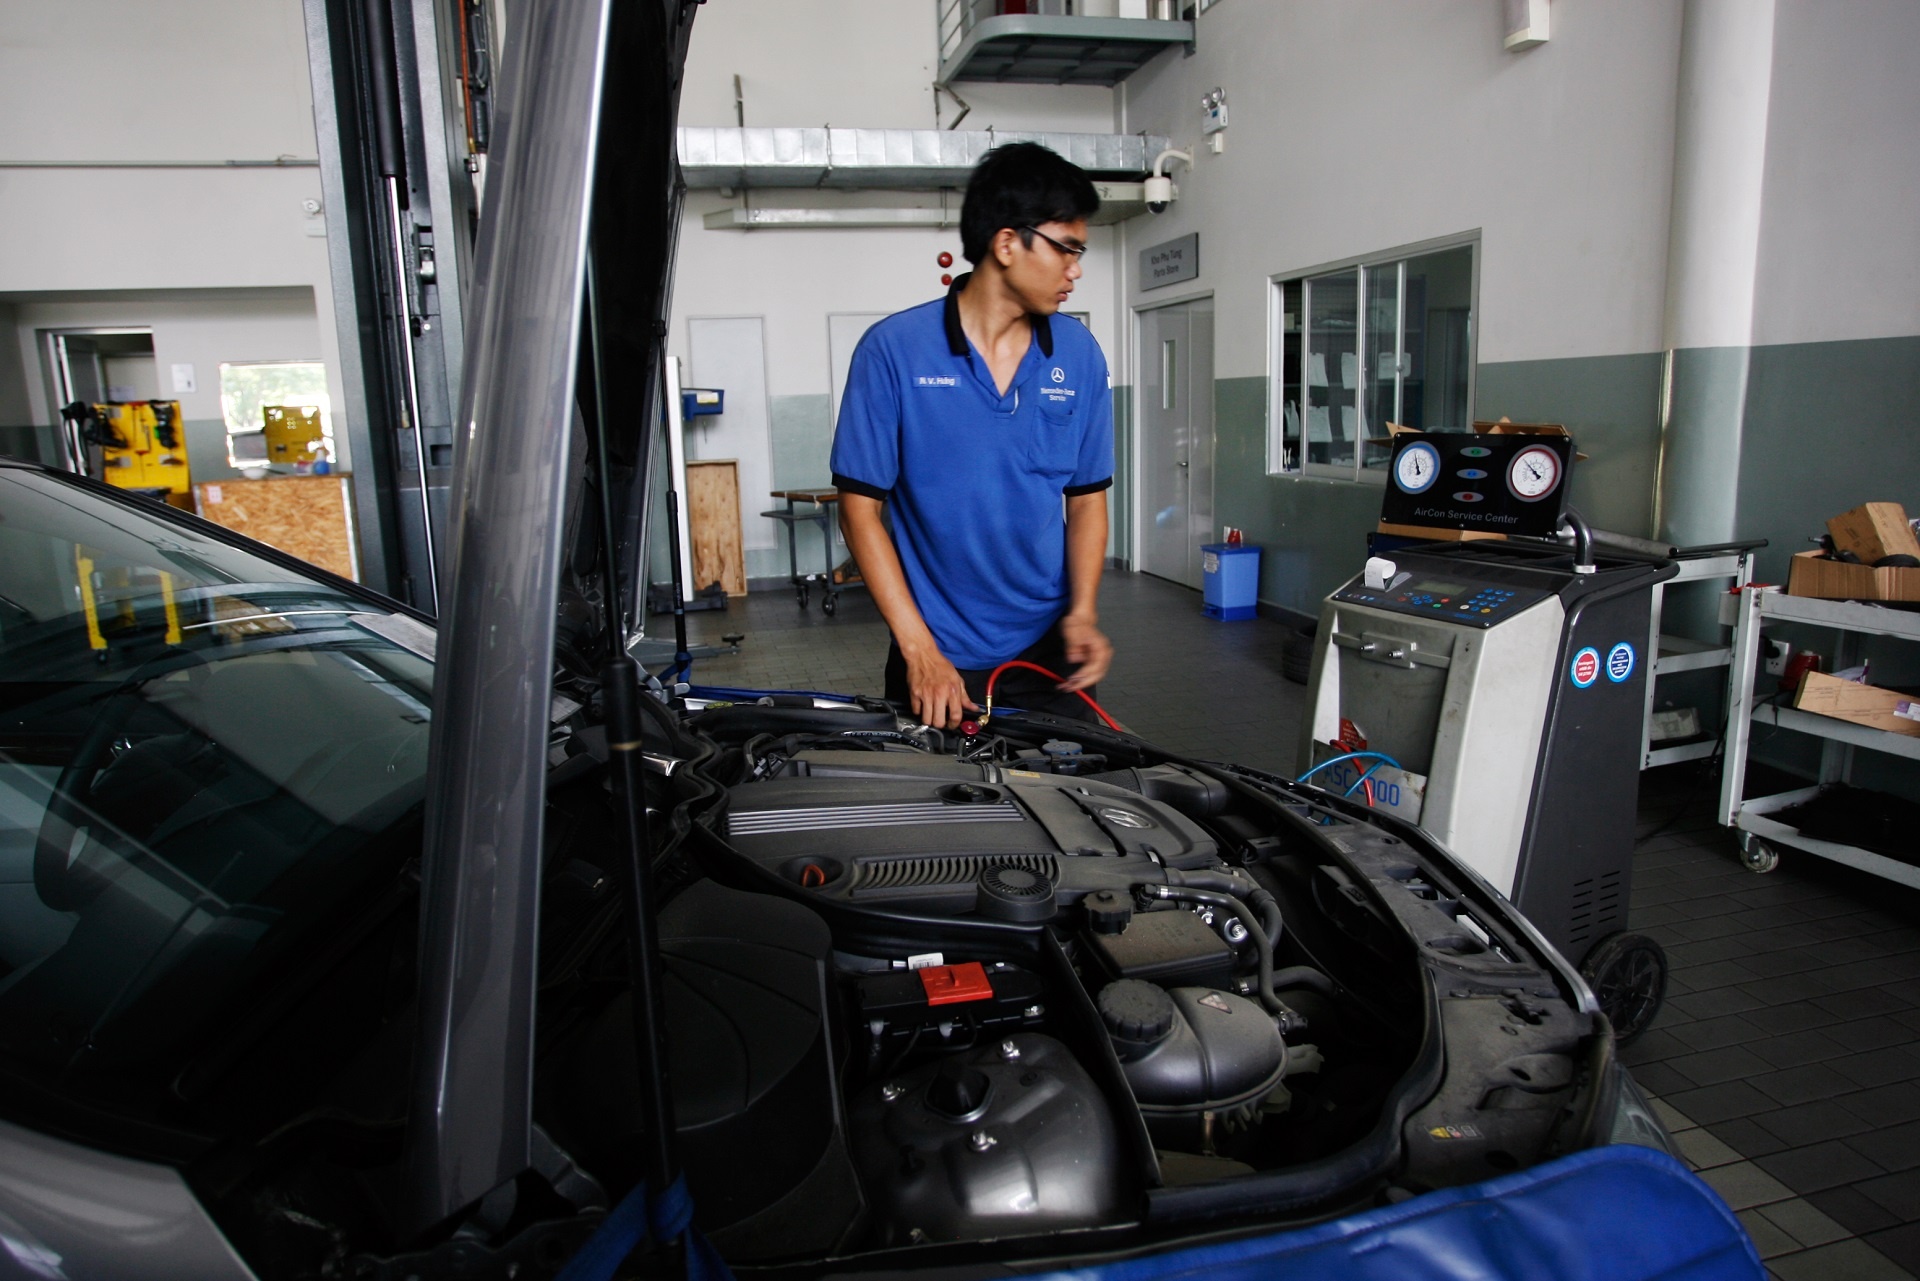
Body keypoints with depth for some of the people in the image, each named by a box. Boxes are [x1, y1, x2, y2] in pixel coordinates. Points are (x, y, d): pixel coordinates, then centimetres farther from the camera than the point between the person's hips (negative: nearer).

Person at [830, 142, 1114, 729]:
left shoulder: (1079, 355, 1)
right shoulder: (893, 350, -10)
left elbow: (1087, 499, 7)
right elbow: (860, 508, -9)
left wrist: (1082, 613, -8)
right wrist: (919, 648, -15)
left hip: (1049, 654, 3)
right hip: (939, 660, -3)